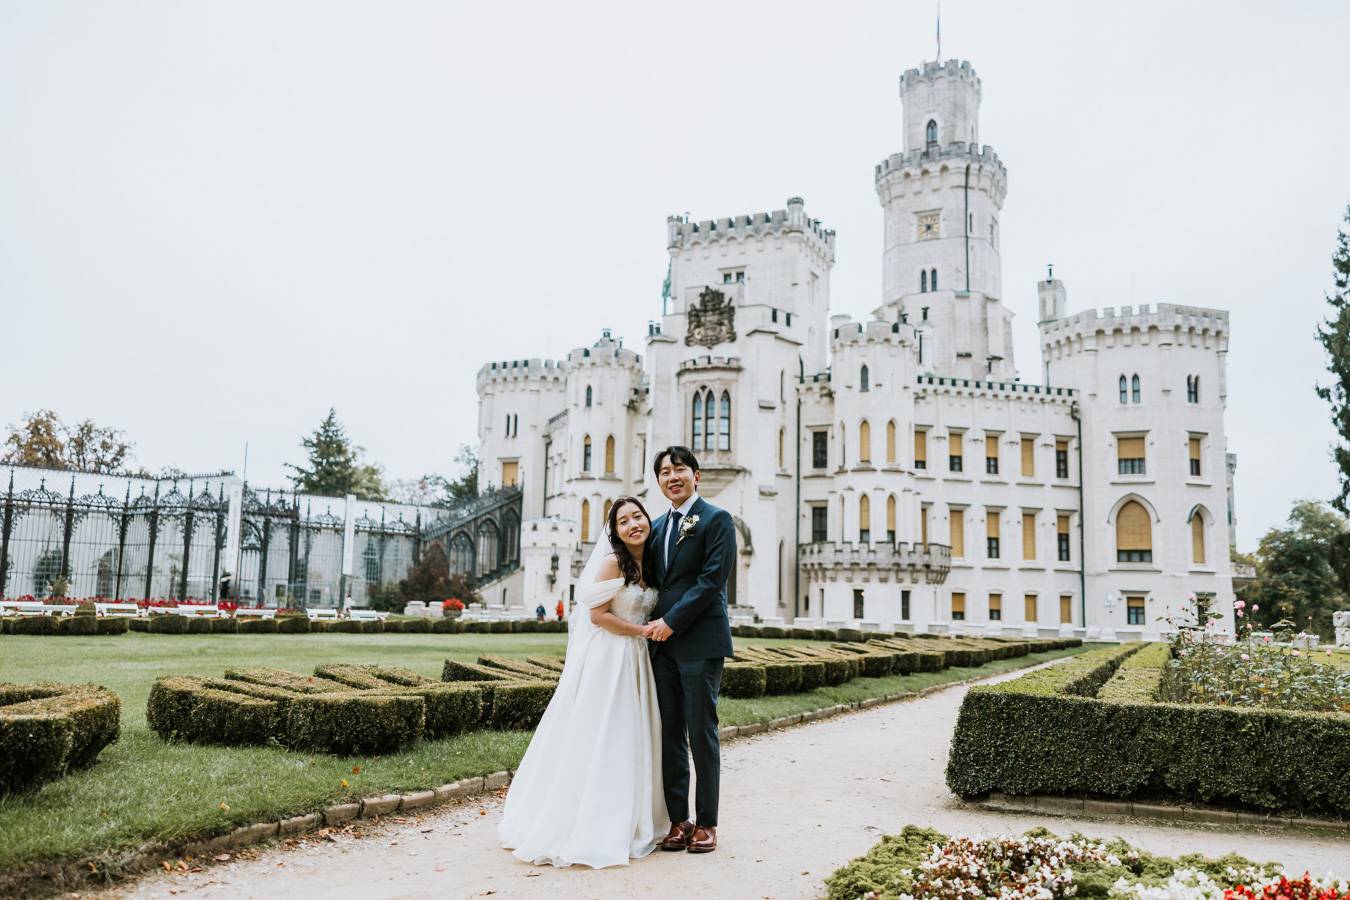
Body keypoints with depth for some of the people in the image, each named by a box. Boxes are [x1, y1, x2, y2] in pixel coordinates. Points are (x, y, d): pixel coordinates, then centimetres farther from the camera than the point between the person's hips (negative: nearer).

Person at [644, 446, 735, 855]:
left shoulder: (716, 519, -4)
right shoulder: (657, 526, 17)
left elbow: (712, 580, -13)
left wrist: (672, 621, -15)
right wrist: (653, 625, 5)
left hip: (700, 643, -6)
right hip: (662, 642, 7)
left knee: (701, 733, 0)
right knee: (670, 734, 9)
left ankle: (706, 823, 12)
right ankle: (678, 820, 18)